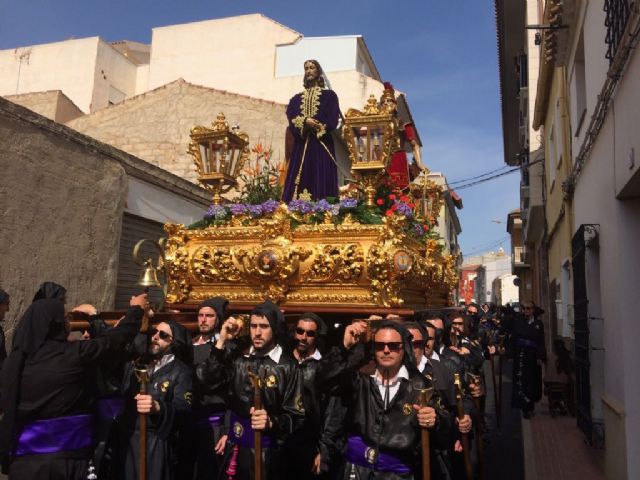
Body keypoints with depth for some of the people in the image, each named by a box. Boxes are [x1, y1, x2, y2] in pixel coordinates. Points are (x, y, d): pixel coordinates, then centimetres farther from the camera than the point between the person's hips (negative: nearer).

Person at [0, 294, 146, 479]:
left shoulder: (16, 358, 0)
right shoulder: (73, 354, -13)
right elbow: (115, 339, -1)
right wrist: (136, 309, 12)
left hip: (25, 454, 5)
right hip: (66, 454, -4)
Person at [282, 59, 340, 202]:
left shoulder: (329, 95, 11)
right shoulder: (296, 98, 21)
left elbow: (332, 121, -2)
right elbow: (292, 120, 4)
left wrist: (316, 127, -9)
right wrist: (305, 122, -13)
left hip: (322, 146, -3)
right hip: (301, 146, 3)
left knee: (321, 183, -11)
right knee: (298, 185, -5)